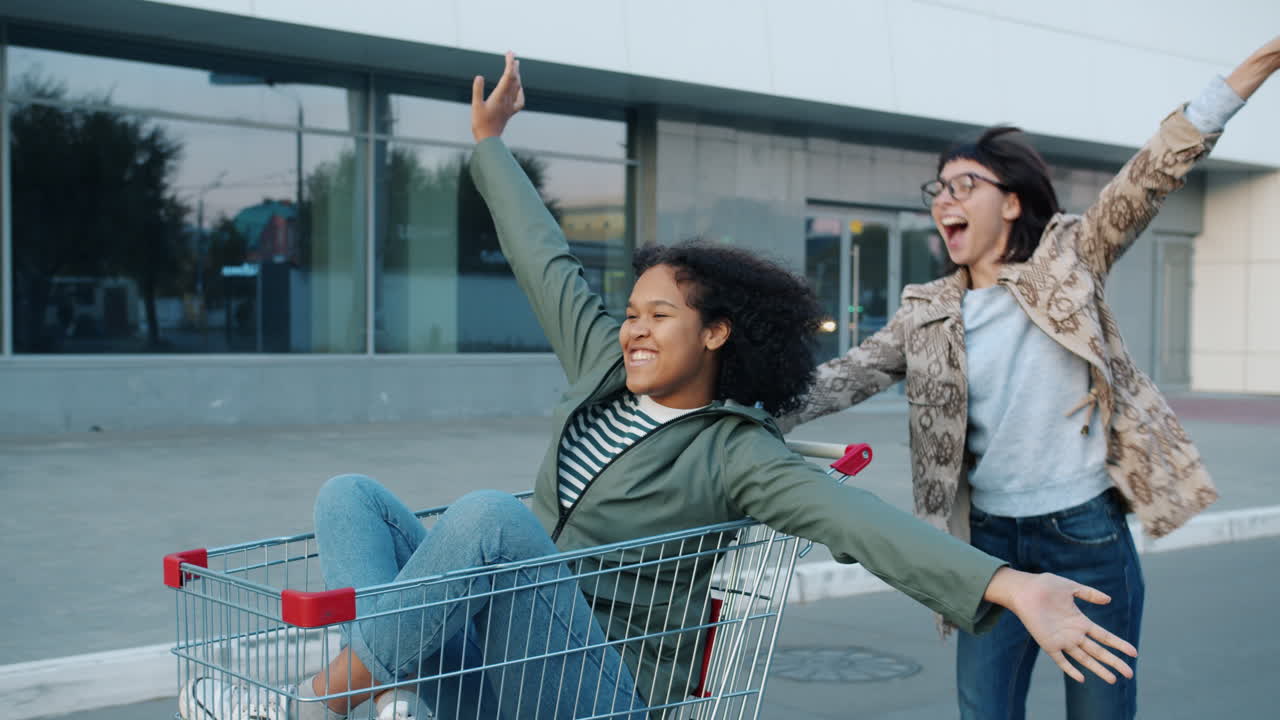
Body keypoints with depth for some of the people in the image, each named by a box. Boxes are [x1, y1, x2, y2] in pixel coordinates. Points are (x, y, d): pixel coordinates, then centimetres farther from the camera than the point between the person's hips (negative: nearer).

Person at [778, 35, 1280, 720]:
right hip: (992, 539, 3)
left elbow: (1151, 178, -8)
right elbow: (846, 376, 1)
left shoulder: (1068, 259, -1)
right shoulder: (926, 314, 6)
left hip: (1089, 532, -2)